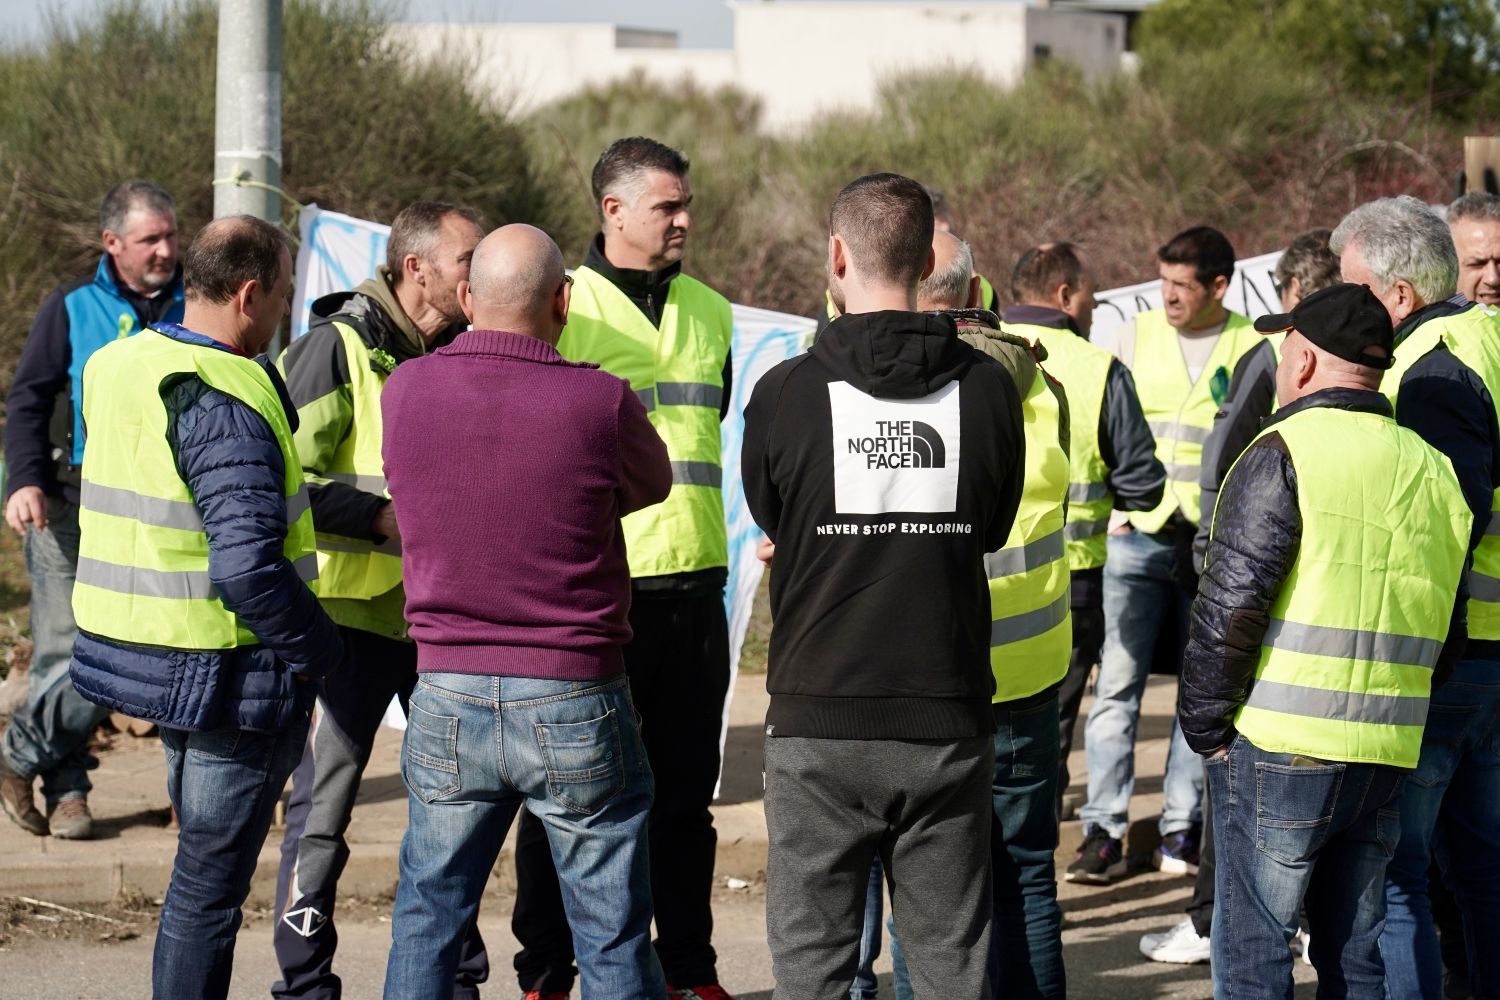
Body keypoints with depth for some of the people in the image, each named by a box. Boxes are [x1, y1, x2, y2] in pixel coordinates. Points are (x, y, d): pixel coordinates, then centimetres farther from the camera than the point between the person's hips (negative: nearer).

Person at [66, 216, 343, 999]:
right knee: (210, 882, 1)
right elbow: (248, 568, -31)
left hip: (149, 656, 9)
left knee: (206, 863, 26)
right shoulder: (224, 405, -23)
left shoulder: (121, 367, 6)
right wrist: (319, 648, -17)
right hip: (226, 675, -9)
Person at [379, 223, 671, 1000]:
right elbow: (653, 484, 7)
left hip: (448, 698, 3)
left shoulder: (406, 390, -4)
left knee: (427, 920, 15)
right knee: (611, 936, 7)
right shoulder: (601, 402, -12)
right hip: (574, 702, -3)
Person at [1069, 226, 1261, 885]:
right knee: (1117, 684, -5)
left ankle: (1181, 828, 12)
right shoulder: (1133, 338, 7)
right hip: (1138, 532, 1)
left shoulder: (1253, 349, 2)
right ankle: (1104, 830, -4)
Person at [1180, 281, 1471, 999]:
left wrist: (1203, 725, -4)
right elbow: (1447, 632, 16)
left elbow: (1229, 608, -14)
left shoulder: (1284, 455, -10)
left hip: (1276, 751, -6)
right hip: (1386, 758, 6)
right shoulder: (1432, 470, 11)